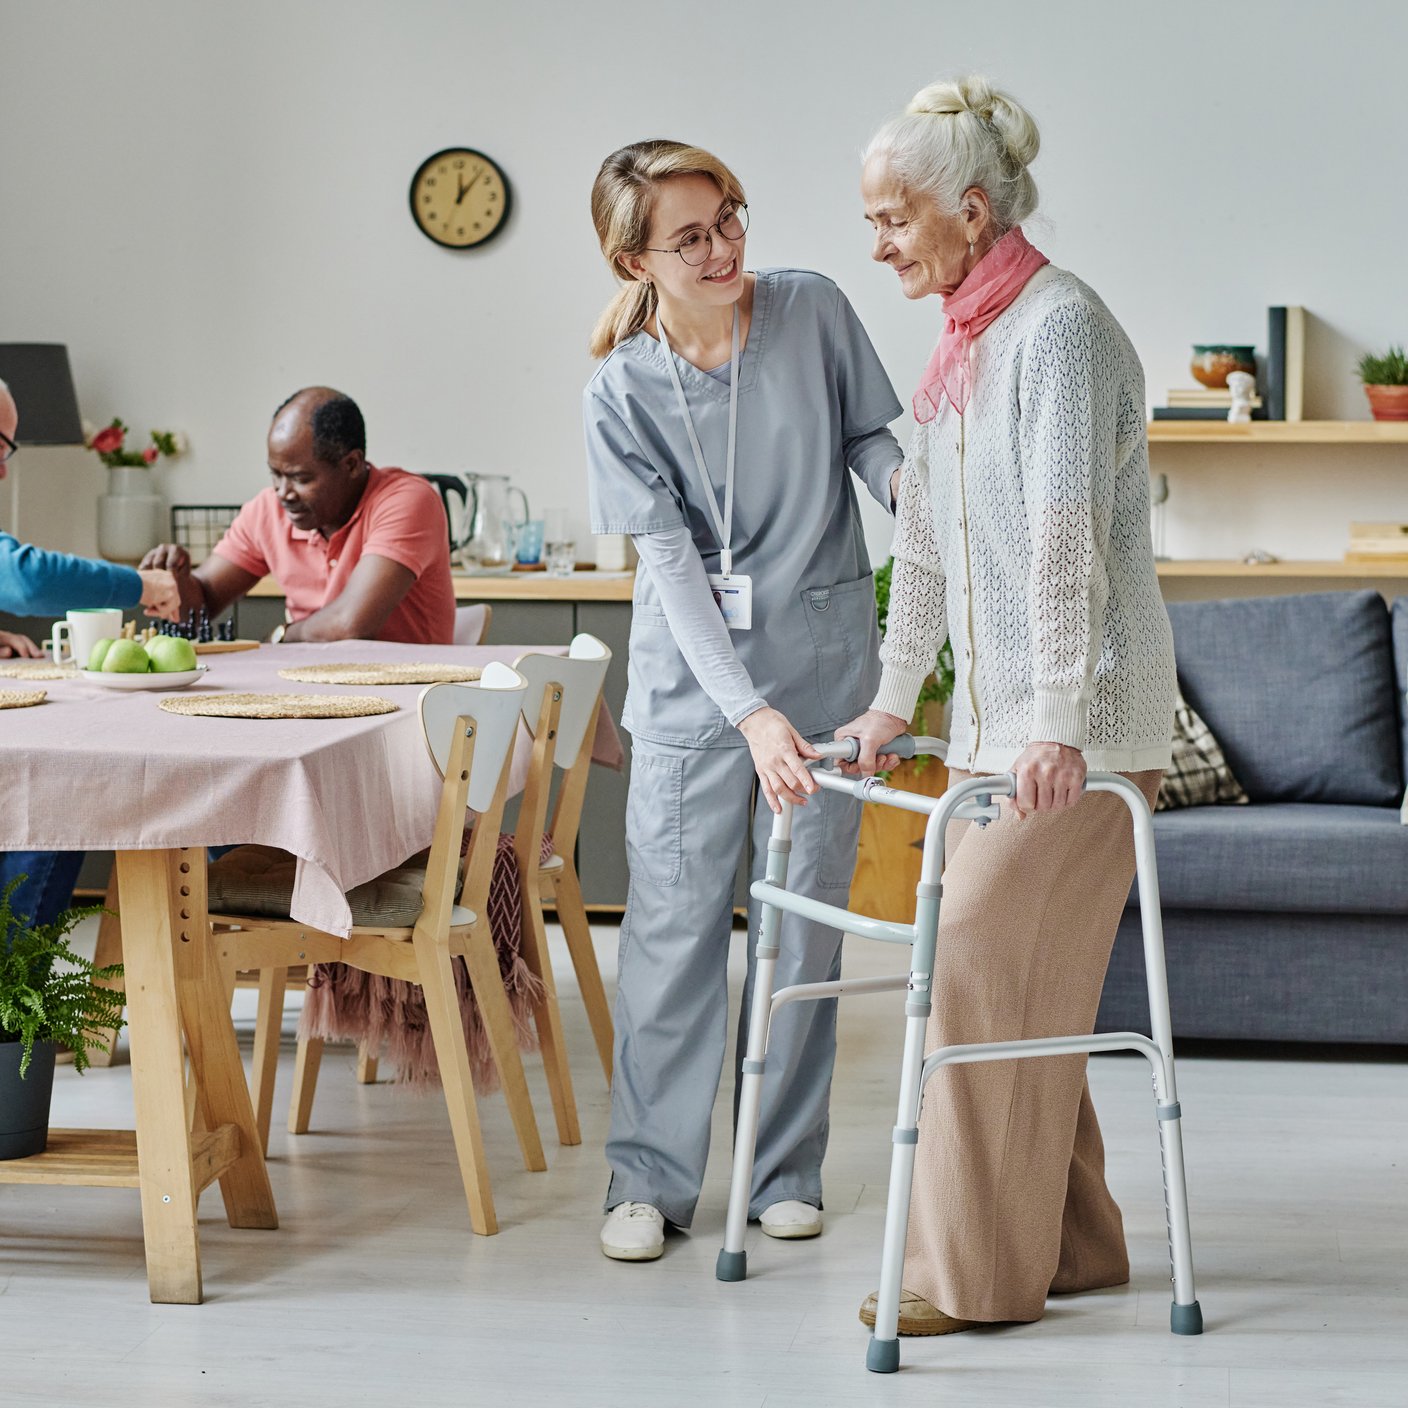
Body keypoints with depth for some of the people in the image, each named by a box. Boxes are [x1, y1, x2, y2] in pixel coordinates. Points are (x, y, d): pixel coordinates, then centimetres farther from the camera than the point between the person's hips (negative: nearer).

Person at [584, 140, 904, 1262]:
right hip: (695, 677, -1)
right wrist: (751, 715, -22)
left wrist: (906, 476, -17)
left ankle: (787, 1171, 19)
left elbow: (869, 435, 8)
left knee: (807, 920, 6)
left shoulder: (814, 312, -6)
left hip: (825, 656, 1)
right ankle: (652, 1178, 12)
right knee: (675, 924, -1)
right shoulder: (622, 392, -9)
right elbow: (674, 563, -13)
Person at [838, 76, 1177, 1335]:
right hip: (999, 715, 9)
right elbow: (928, 545, 22)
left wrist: (1058, 723, -27)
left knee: (989, 968, -9)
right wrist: (893, 700, 24)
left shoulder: (1059, 325, -13)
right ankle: (1071, 1245, 20)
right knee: (1026, 980, 10)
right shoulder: (962, 344, 15)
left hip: (1079, 726, -9)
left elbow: (1066, 541, -22)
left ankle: (976, 1273, -3)